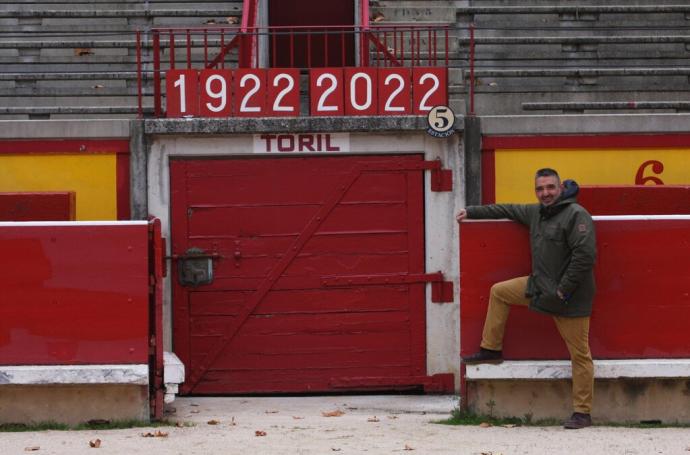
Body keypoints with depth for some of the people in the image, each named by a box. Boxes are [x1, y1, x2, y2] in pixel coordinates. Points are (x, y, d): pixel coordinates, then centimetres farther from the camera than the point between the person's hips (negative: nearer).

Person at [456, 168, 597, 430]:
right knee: (499, 292, 19)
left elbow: (585, 255, -25)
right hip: (540, 287, 9)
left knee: (579, 354, -5)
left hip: (570, 298, -9)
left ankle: (582, 413, -1)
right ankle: (491, 350, 27)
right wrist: (472, 212, 31)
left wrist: (564, 290, -21)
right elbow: (508, 210, 27)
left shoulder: (576, 215, -18)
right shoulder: (536, 213, 10)